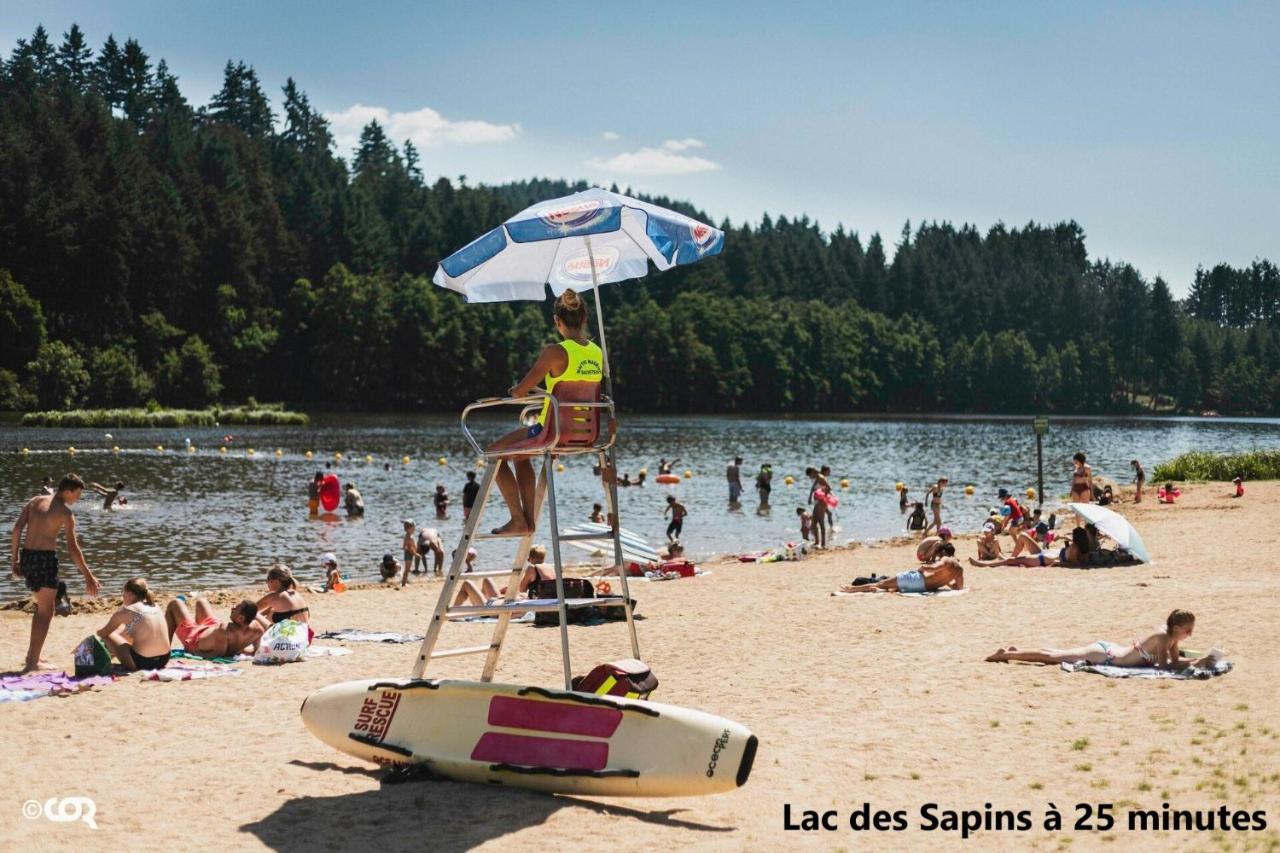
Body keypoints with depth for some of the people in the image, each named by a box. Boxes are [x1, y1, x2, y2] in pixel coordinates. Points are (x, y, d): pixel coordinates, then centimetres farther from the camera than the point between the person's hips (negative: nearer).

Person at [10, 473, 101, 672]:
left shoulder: (35, 501, 12)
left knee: (41, 606, 24)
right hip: (45, 558, -7)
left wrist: (14, 559, 6)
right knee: (46, 611, 2)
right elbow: (72, 548, -11)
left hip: (26, 555, 7)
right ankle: (32, 662, -2)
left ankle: (32, 655, 28)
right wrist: (88, 576, -8)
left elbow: (17, 528, 3)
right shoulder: (65, 512, -6)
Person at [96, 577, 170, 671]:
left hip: (143, 662, -7)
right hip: (163, 660, 7)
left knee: (107, 635, 10)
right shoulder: (154, 606, 11)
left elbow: (102, 633, 8)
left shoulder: (126, 611, -6)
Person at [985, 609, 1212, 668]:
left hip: (1108, 650, 8)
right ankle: (1006, 655, 7)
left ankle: (1014, 651, 28)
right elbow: (1163, 665, -31)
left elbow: (1175, 661, 10)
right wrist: (1195, 663, -28)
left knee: (1055, 656, 19)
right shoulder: (1163, 637, -24)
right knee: (1052, 657, 0)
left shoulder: (1171, 636, 2)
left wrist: (1196, 661, -6)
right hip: (1103, 655, -8)